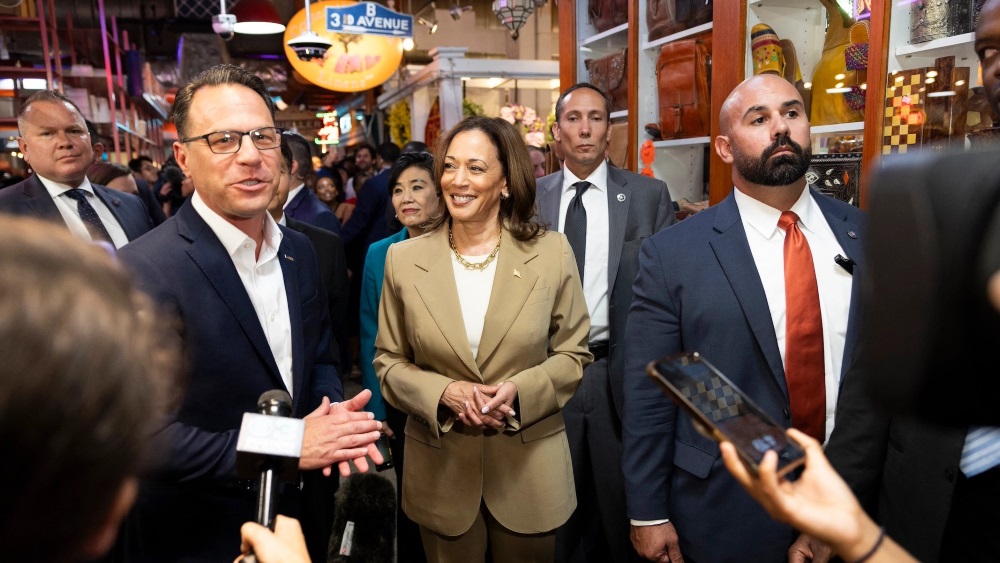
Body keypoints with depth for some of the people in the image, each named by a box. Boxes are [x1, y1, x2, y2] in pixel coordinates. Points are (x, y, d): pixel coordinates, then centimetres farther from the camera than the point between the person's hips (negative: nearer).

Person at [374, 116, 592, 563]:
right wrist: (443, 392, -17)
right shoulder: (403, 259, -5)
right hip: (441, 470, 1)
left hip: (529, 467, 0)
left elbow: (573, 353, -1)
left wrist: (519, 390, -18)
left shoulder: (552, 252, -7)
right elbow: (388, 361, 1)